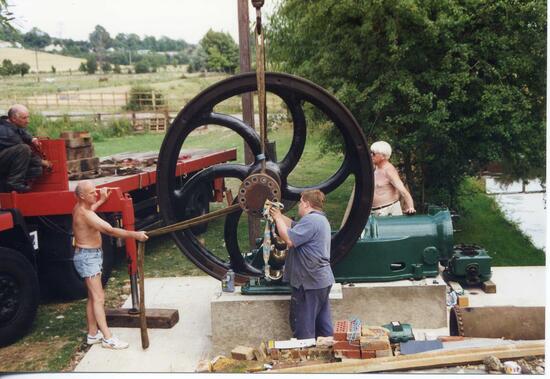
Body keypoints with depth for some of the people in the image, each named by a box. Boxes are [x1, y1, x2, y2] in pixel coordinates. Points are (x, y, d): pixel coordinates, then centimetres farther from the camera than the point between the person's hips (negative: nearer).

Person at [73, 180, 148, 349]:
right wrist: (135, 235, -33)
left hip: (91, 255, 10)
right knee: (99, 298, -10)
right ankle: (108, 338, -9)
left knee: (93, 297, 14)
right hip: (87, 256, -10)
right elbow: (110, 230, -32)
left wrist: (102, 200, 29)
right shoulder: (85, 214, -24)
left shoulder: (80, 208, 7)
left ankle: (93, 334, 22)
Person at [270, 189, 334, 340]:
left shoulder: (311, 220, -18)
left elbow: (289, 239, -22)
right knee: (323, 323, 15)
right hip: (322, 280, 10)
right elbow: (293, 226, 22)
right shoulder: (319, 219, 17)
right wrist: (278, 214, 16)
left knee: (303, 327, 1)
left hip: (309, 282, -10)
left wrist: (278, 218, -10)